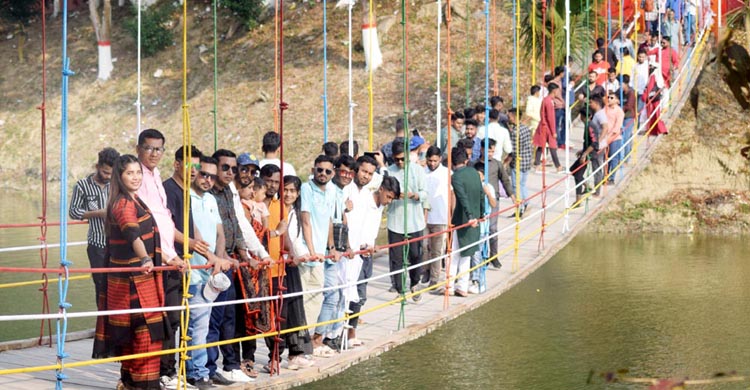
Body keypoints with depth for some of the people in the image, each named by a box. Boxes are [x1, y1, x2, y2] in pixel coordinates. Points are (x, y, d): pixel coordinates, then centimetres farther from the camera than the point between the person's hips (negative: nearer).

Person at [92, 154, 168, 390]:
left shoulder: (134, 200, 15)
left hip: (138, 277, 10)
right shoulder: (124, 204, -16)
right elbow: (132, 233, -36)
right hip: (134, 280, -10)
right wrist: (145, 260, -53)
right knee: (147, 329, -9)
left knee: (132, 333, 14)